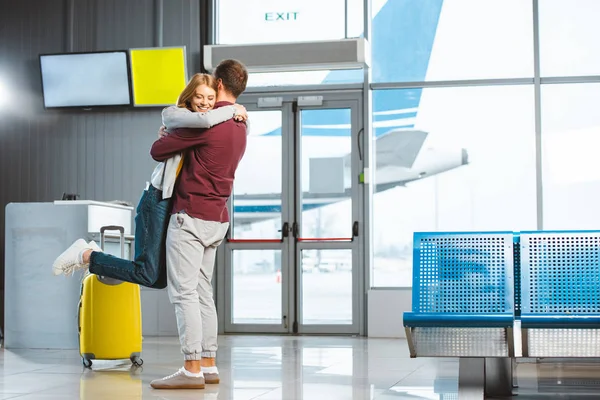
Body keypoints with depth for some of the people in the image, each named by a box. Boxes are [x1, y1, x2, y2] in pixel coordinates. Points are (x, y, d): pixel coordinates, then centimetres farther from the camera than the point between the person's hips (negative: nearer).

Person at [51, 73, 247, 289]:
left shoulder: (215, 126, 14)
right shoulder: (173, 114, -7)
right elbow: (205, 119, -26)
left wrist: (241, 116, 2)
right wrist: (232, 110, -11)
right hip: (160, 201, -8)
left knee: (160, 279, 11)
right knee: (147, 274, -9)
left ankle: (93, 255, 25)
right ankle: (85, 254, 9)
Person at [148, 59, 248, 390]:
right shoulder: (240, 128, 13)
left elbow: (157, 151, -10)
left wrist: (163, 140, 12)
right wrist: (176, 136, 23)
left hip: (191, 216, -9)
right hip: (217, 219, 9)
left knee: (183, 292, -8)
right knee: (202, 292, 12)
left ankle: (191, 369, -11)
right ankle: (208, 365, 13)